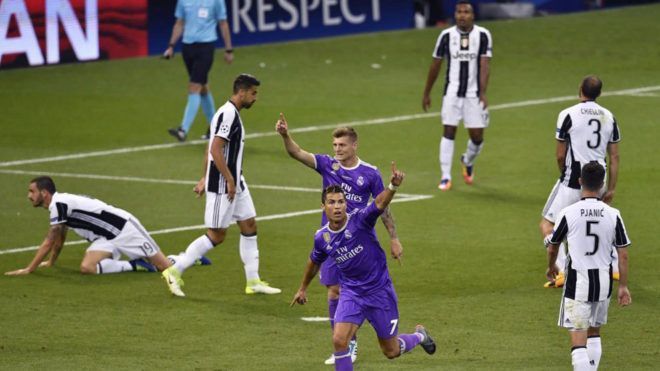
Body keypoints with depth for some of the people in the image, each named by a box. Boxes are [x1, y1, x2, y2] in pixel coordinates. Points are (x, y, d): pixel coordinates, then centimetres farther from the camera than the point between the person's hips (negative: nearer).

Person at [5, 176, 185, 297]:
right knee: (87, 267, -13)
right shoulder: (58, 205, 8)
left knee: (163, 266, -10)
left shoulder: (59, 204, -21)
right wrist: (51, 262, 31)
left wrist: (28, 270, -19)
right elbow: (59, 238, 26)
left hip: (124, 228, -9)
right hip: (107, 238, 9)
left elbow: (49, 243, -22)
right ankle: (134, 265, -3)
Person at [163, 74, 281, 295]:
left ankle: (253, 281, 16)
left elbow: (210, 150, 18)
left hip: (235, 184, 10)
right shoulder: (227, 114, -18)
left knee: (249, 226, 11)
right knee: (216, 235, -5)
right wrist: (229, 181, -22)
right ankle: (175, 271, 1)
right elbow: (215, 150, -24)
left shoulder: (232, 114, 13)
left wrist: (206, 179, 20)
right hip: (222, 186, -10)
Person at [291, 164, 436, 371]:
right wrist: (303, 289, 31)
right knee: (339, 340, -19)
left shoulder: (359, 220, -19)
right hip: (351, 293, 3)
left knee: (391, 351, 10)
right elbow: (314, 262, 17)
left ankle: (419, 336, 44)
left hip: (379, 290, -3)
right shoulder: (322, 237, -5)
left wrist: (393, 186, -60)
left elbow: (380, 203, -40)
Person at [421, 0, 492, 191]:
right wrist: (427, 93, 12)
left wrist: (483, 93, -22)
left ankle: (468, 161, 34)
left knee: (477, 136, 2)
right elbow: (435, 65, 8)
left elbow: (485, 65, -11)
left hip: (474, 94, 0)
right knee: (448, 132, -7)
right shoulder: (446, 36, -1)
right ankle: (445, 177, -2)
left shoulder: (483, 35, -4)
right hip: (452, 92, 0)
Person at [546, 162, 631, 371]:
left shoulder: (568, 213, -9)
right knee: (594, 332, 23)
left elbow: (552, 247, 6)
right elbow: (623, 254, -2)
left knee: (578, 338, -4)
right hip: (603, 282, 3)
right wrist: (623, 286, 8)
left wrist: (551, 267, 28)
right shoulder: (613, 215, -4)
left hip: (577, 283, -3)